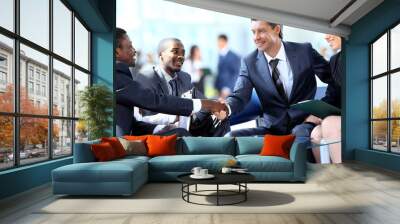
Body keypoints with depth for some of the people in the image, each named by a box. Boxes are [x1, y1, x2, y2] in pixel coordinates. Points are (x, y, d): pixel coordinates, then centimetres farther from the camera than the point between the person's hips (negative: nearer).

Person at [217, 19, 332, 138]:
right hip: (272, 128, 2)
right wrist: (226, 108, -32)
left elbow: (332, 78, 6)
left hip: (303, 125, -1)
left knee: (301, 134, -36)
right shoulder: (249, 62, 0)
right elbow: (239, 96, -8)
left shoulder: (304, 51, -2)